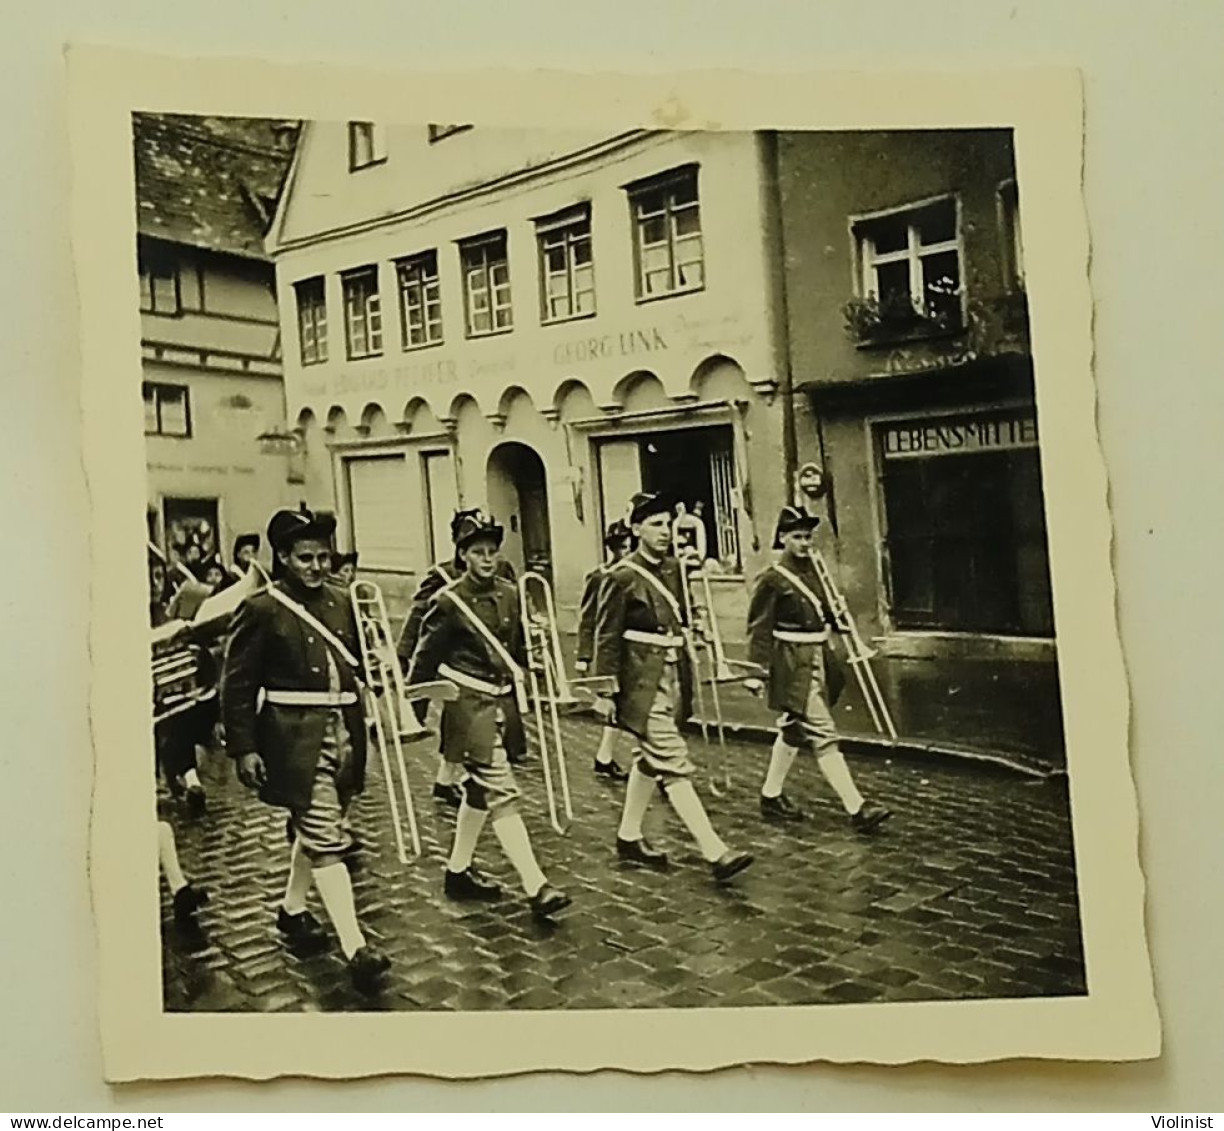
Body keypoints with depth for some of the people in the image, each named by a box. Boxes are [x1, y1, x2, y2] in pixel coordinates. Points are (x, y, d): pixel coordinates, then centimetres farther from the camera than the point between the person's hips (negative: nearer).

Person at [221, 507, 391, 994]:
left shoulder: (341, 604, 10)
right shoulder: (261, 609, -7)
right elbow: (238, 684, -7)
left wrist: (357, 736, 16)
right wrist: (243, 748, -11)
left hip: (341, 732, 6)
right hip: (296, 739, -6)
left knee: (313, 829, 19)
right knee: (326, 840, -9)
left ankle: (292, 910, 40)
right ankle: (356, 948, -9)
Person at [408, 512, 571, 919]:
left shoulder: (509, 595, 6)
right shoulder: (448, 601, -12)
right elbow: (425, 659, -6)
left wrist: (517, 693, 20)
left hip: (502, 701, 7)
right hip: (468, 704, -7)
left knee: (479, 789, 18)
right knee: (501, 792, -10)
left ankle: (458, 871, 34)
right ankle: (535, 887, -10)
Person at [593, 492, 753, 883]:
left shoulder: (674, 569, 10)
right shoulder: (622, 577, -11)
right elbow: (607, 638, -10)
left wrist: (688, 674, 17)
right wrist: (607, 691, -12)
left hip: (674, 676, 8)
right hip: (643, 683, -8)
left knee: (651, 760, 17)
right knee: (674, 765, -8)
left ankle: (628, 837, 32)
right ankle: (716, 853, -9)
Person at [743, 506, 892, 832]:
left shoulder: (811, 568, 11)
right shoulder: (772, 579, -13)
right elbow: (759, 628, -13)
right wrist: (757, 671, -16)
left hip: (817, 659, 9)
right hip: (794, 664, -9)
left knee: (794, 731, 17)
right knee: (822, 735, -8)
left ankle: (771, 797, 30)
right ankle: (857, 808, -7)